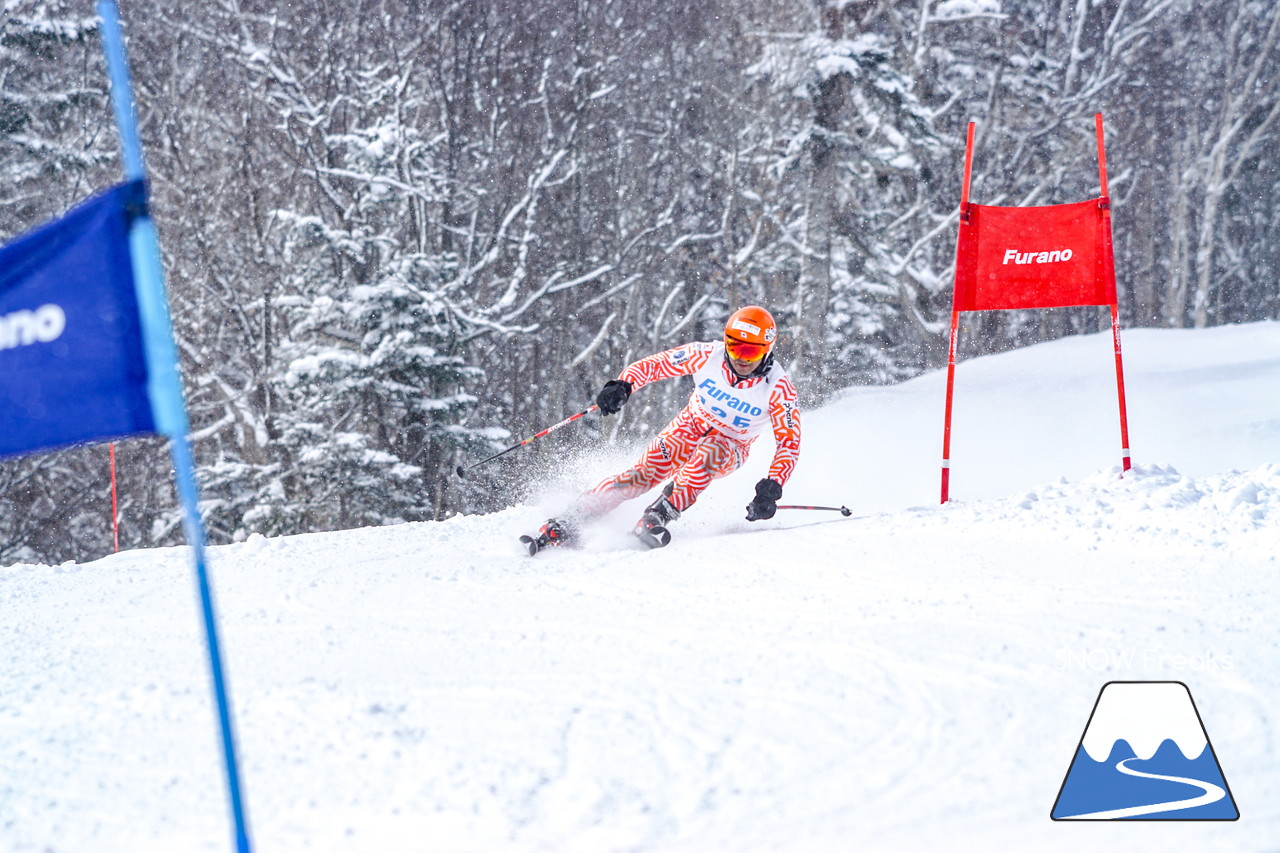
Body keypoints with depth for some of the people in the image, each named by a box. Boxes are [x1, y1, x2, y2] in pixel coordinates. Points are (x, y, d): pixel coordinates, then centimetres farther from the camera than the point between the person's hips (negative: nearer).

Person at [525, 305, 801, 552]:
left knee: (706, 454, -37)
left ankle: (657, 517, -42)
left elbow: (789, 444, -20)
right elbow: (652, 365, -11)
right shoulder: (707, 355, -19)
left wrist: (772, 488, -35)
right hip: (690, 426, 1)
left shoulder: (778, 388, -24)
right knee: (643, 475, -21)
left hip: (730, 450, -1)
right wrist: (622, 386, -31)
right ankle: (565, 525, -24)